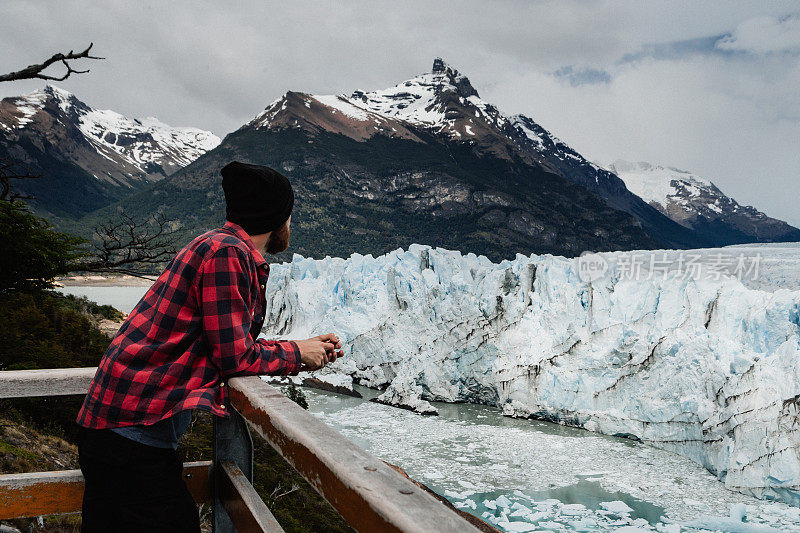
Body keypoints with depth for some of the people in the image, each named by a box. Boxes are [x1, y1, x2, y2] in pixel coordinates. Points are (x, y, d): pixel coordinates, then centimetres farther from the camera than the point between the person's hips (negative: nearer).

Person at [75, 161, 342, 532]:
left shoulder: (233, 251, 15)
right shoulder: (226, 251, -16)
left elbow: (234, 346, 17)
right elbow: (235, 356, -17)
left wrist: (308, 352, 14)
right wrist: (296, 354, -1)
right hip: (134, 429, -10)